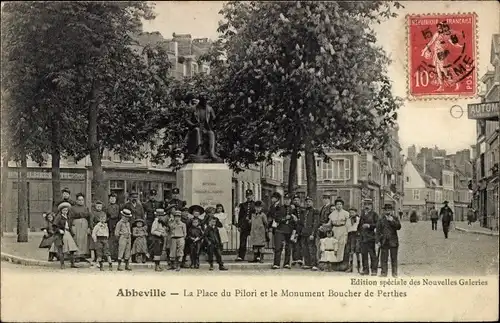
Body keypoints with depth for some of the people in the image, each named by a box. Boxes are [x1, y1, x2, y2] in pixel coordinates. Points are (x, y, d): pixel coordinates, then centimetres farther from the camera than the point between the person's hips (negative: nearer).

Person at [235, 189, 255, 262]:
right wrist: (239, 225, 5)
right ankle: (240, 256, -4)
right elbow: (240, 215, 12)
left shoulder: (255, 204, 7)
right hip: (244, 226, 2)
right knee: (242, 242, -3)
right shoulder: (243, 205, 14)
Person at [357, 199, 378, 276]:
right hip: (363, 237, 6)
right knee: (364, 254, 7)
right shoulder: (363, 214, 18)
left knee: (372, 254, -4)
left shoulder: (374, 214, 0)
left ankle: (374, 270, 1)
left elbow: (377, 224, -8)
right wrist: (359, 230, 16)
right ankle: (365, 269, 14)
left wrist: (369, 225, -18)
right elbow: (360, 224, 29)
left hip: (370, 237, -6)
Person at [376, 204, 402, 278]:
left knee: (394, 258, 0)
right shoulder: (380, 220, 11)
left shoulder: (395, 218, 10)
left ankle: (394, 273, 5)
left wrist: (392, 221, -16)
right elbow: (378, 231, 8)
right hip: (384, 242, 1)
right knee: (384, 258, 0)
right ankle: (384, 272, 5)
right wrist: (378, 241, -2)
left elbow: (399, 227, -4)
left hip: (393, 242, -1)